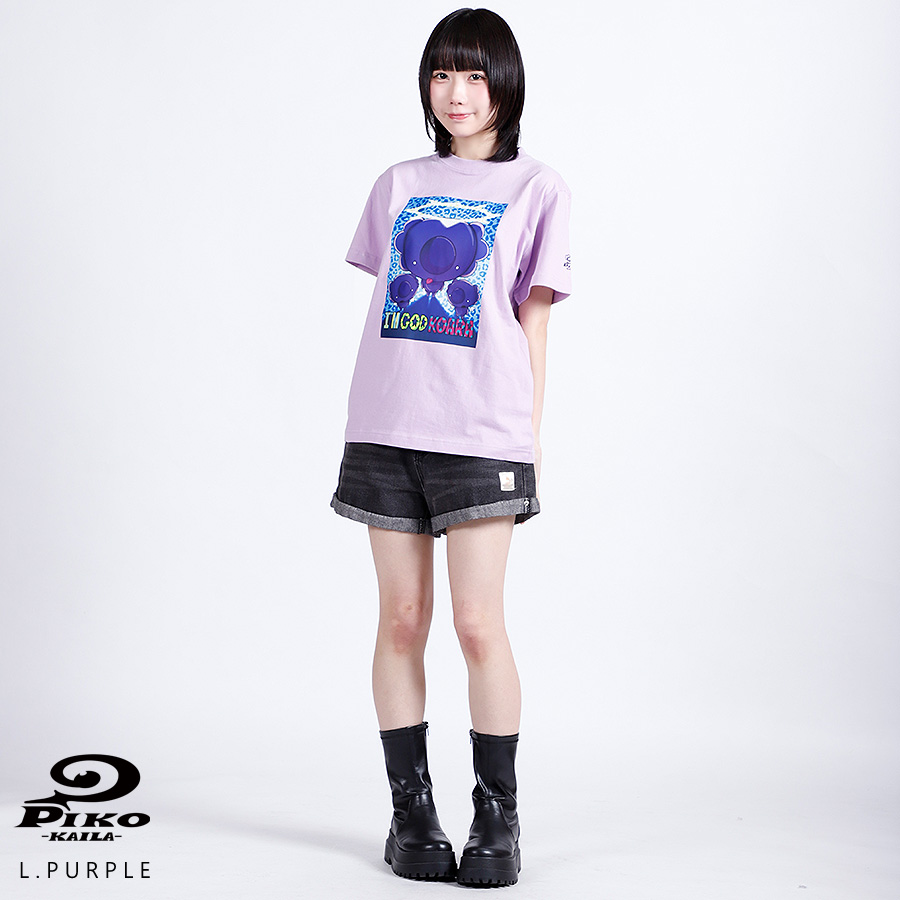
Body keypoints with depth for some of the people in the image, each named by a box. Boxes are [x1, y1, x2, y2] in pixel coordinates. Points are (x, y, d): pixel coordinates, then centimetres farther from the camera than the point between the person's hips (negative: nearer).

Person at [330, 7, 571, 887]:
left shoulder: (535, 187, 8)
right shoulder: (398, 185, 15)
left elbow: (532, 319, 5)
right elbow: (379, 304, 15)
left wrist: (529, 434, 1)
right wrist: (365, 418, 9)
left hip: (481, 432, -3)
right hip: (387, 425, 3)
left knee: (478, 623, -6)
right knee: (402, 621, 5)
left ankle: (497, 818, 7)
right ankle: (410, 812, 15)